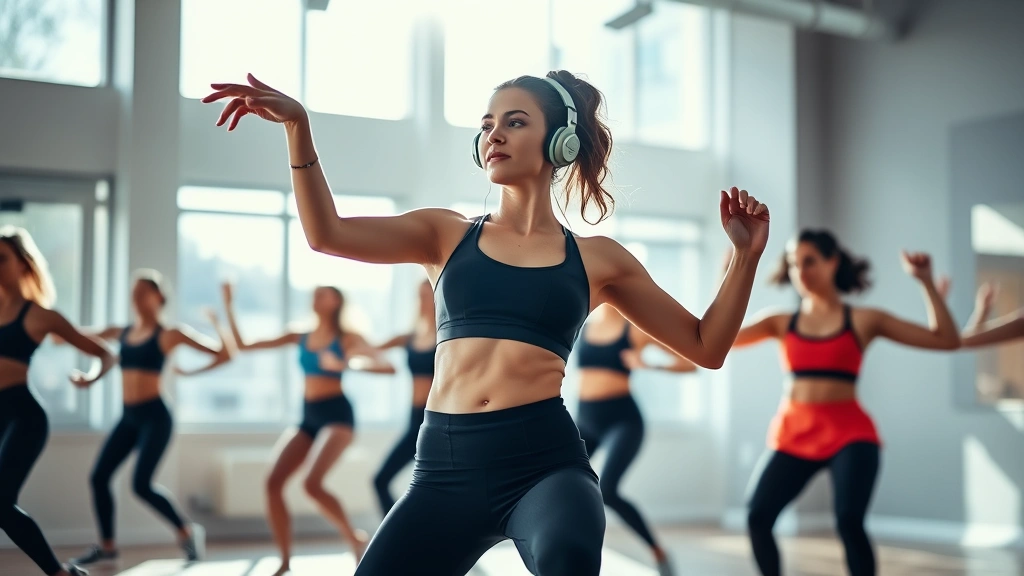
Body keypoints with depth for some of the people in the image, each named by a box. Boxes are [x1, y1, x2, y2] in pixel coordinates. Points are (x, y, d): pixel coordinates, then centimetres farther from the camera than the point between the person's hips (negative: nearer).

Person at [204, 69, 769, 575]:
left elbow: (705, 347, 16)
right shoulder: (447, 235, 14)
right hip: (448, 466, 3)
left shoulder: (595, 258, 12)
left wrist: (746, 256, 4)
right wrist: (298, 126, -10)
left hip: (544, 460, -2)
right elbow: (326, 233, 1)